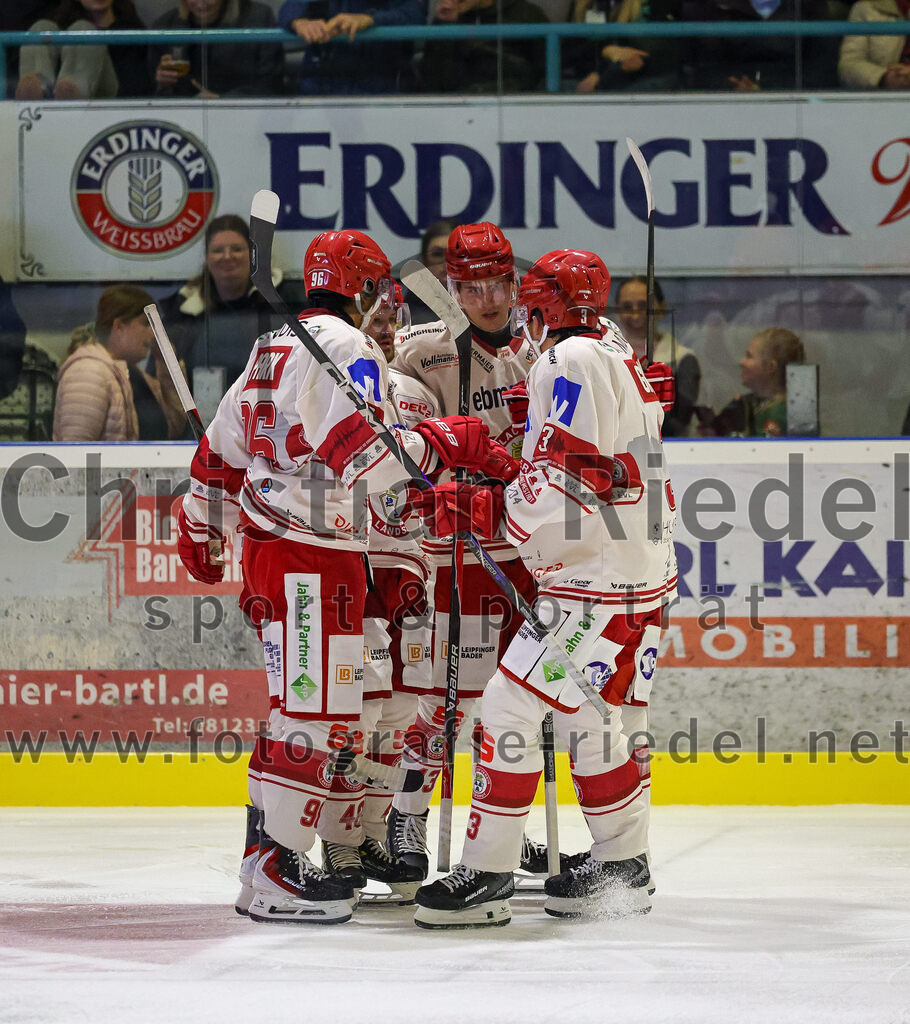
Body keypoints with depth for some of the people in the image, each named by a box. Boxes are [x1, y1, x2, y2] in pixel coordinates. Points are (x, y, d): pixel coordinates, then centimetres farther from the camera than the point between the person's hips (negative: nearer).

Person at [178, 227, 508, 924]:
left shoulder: (272, 350, 18)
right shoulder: (347, 349, -12)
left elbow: (220, 453, 24)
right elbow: (363, 453, -24)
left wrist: (201, 533, 34)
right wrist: (446, 442, -15)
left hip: (268, 549, 10)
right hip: (316, 559, -10)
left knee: (312, 704, 17)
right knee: (316, 709, -8)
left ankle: (270, 835, 21)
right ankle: (278, 874, -9)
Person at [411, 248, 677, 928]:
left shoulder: (568, 363, -13)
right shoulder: (619, 356, 17)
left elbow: (559, 489, -22)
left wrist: (475, 509, -17)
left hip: (596, 579, -10)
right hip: (642, 572, 10)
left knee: (513, 704, -10)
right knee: (593, 716, 19)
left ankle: (486, 876, -11)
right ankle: (624, 869, 27)